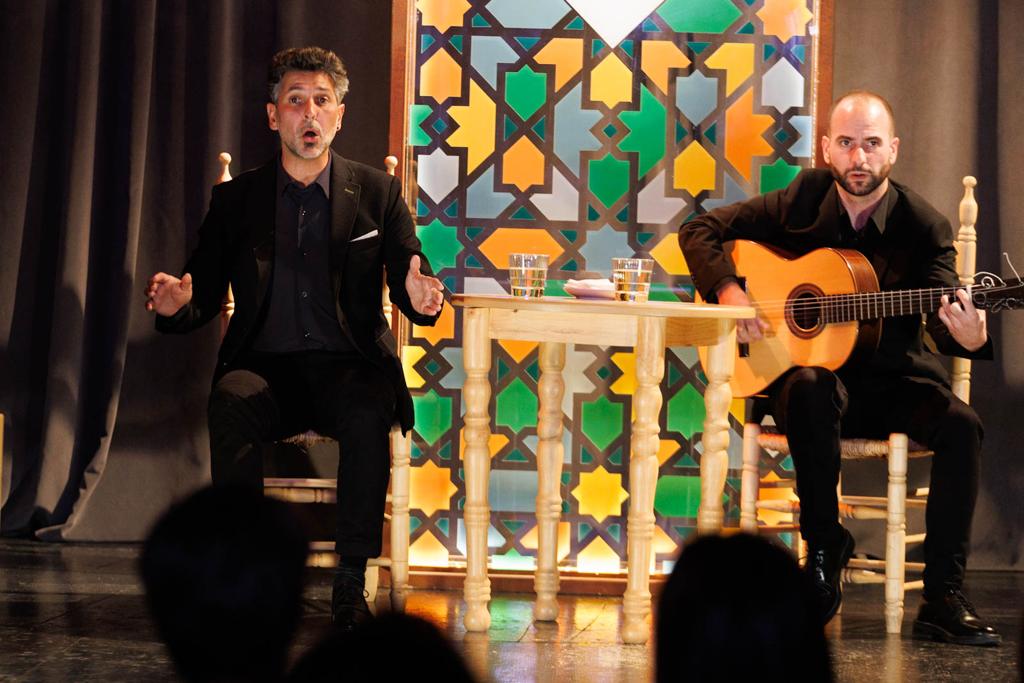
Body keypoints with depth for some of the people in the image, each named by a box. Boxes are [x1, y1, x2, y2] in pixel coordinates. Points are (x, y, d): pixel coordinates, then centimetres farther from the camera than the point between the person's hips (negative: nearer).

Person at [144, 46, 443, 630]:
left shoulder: (378, 193, 11)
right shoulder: (237, 199, 12)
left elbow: (411, 285, 5)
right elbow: (206, 294, 9)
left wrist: (422, 297, -21)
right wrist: (178, 303, -17)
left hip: (348, 367, -1)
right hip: (266, 366, 1)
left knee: (368, 413, -35)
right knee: (232, 402, -34)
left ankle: (351, 582, -28)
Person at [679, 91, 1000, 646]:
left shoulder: (923, 226, -6)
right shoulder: (801, 200, -2)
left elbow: (944, 320, -16)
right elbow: (701, 230, 4)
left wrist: (969, 339, -42)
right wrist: (728, 290, -15)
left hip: (894, 380, 1)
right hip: (808, 367, 0)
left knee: (960, 423, -28)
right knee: (809, 390, -37)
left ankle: (942, 600, -22)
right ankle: (824, 548, -19)